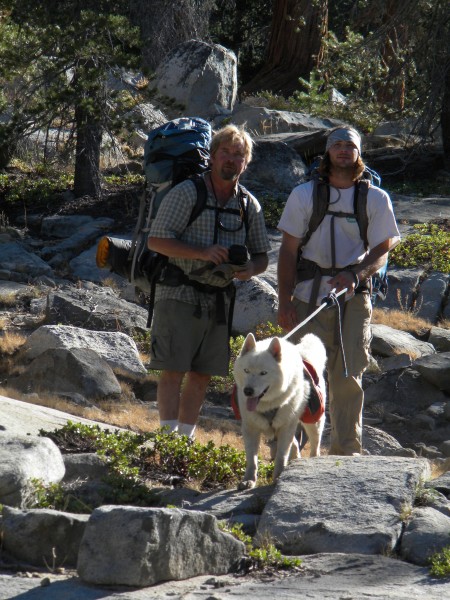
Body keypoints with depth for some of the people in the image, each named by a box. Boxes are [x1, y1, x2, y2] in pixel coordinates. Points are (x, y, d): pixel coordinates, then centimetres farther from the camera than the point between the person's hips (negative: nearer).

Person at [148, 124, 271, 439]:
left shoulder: (249, 205, 11)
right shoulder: (186, 193, -5)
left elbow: (262, 255, 17)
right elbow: (156, 240, -11)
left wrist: (250, 268, -8)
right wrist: (202, 253, -21)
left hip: (219, 300, 5)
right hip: (180, 294, -5)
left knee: (202, 376, 8)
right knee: (174, 371, -9)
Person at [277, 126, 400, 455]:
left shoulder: (376, 199, 5)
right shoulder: (304, 195, 4)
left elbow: (382, 250, 5)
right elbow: (288, 251, 3)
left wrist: (355, 275, -15)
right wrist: (285, 301, -5)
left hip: (353, 298, 0)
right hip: (309, 297, 0)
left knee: (348, 377, 1)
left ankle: (347, 450, 11)